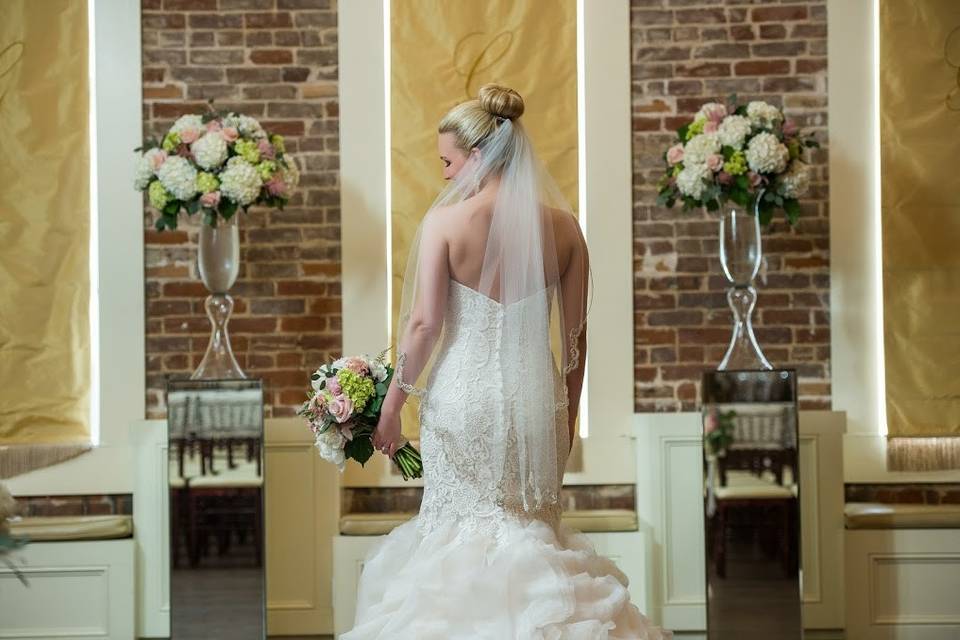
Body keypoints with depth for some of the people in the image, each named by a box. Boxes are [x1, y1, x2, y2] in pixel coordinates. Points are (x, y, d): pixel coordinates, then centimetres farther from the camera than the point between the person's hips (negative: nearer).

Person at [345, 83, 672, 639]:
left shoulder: (445, 221, -10)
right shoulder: (562, 225, 0)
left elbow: (424, 324, -11)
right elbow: (575, 338, 3)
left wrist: (392, 407, -1)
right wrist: (566, 419, 15)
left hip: (463, 396, -3)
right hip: (536, 395, 3)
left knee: (462, 535, 10)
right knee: (534, 529, 15)